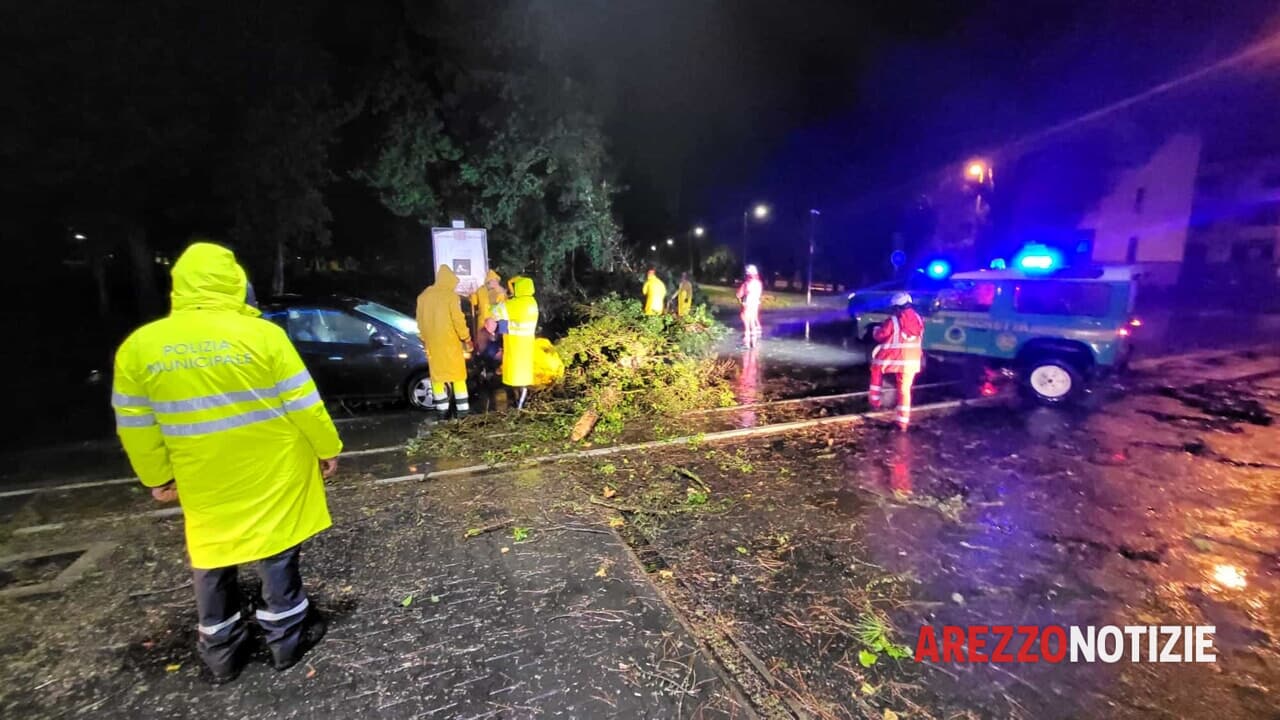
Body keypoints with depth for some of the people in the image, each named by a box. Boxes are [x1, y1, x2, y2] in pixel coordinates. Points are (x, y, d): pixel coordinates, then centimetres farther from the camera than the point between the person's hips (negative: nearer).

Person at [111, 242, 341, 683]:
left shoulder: (138, 345, -4)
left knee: (211, 556, 20)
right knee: (275, 551, 13)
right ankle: (287, 638, 27)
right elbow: (303, 403, -13)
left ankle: (221, 651, 35)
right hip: (271, 472, -3)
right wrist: (328, 448, -1)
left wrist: (157, 477, 15)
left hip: (203, 481, 3)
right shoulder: (261, 333, -16)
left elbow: (134, 426, 3)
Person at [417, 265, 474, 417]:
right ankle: (462, 408, 4)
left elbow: (420, 320, 12)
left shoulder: (424, 296, 7)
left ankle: (442, 408, 12)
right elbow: (458, 320, -14)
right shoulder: (451, 295, -11)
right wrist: (466, 338, -5)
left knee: (437, 374, 11)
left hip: (432, 342, 5)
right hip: (450, 341, -5)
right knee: (457, 373, 4)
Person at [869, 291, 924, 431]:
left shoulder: (893, 320, -11)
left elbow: (879, 335, -1)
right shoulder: (918, 319, 6)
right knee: (904, 390, 10)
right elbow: (920, 337, 18)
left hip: (893, 358, -4)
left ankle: (875, 402, 22)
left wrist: (876, 329, 20)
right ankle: (903, 422, 10)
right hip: (912, 360, 4)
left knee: (876, 369, 25)